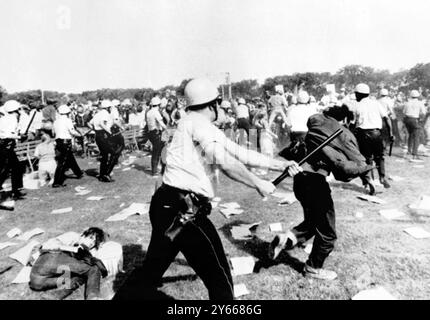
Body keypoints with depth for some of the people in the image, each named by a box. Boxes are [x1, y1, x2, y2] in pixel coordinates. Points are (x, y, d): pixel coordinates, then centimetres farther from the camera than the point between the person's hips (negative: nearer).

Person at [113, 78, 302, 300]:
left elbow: (242, 154, 18)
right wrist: (258, 184, -9)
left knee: (152, 269, 21)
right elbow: (225, 163, -20)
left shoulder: (208, 129, 17)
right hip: (182, 209, -10)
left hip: (167, 205, 10)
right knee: (219, 277, 4)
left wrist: (282, 165, 18)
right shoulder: (198, 122, -10)